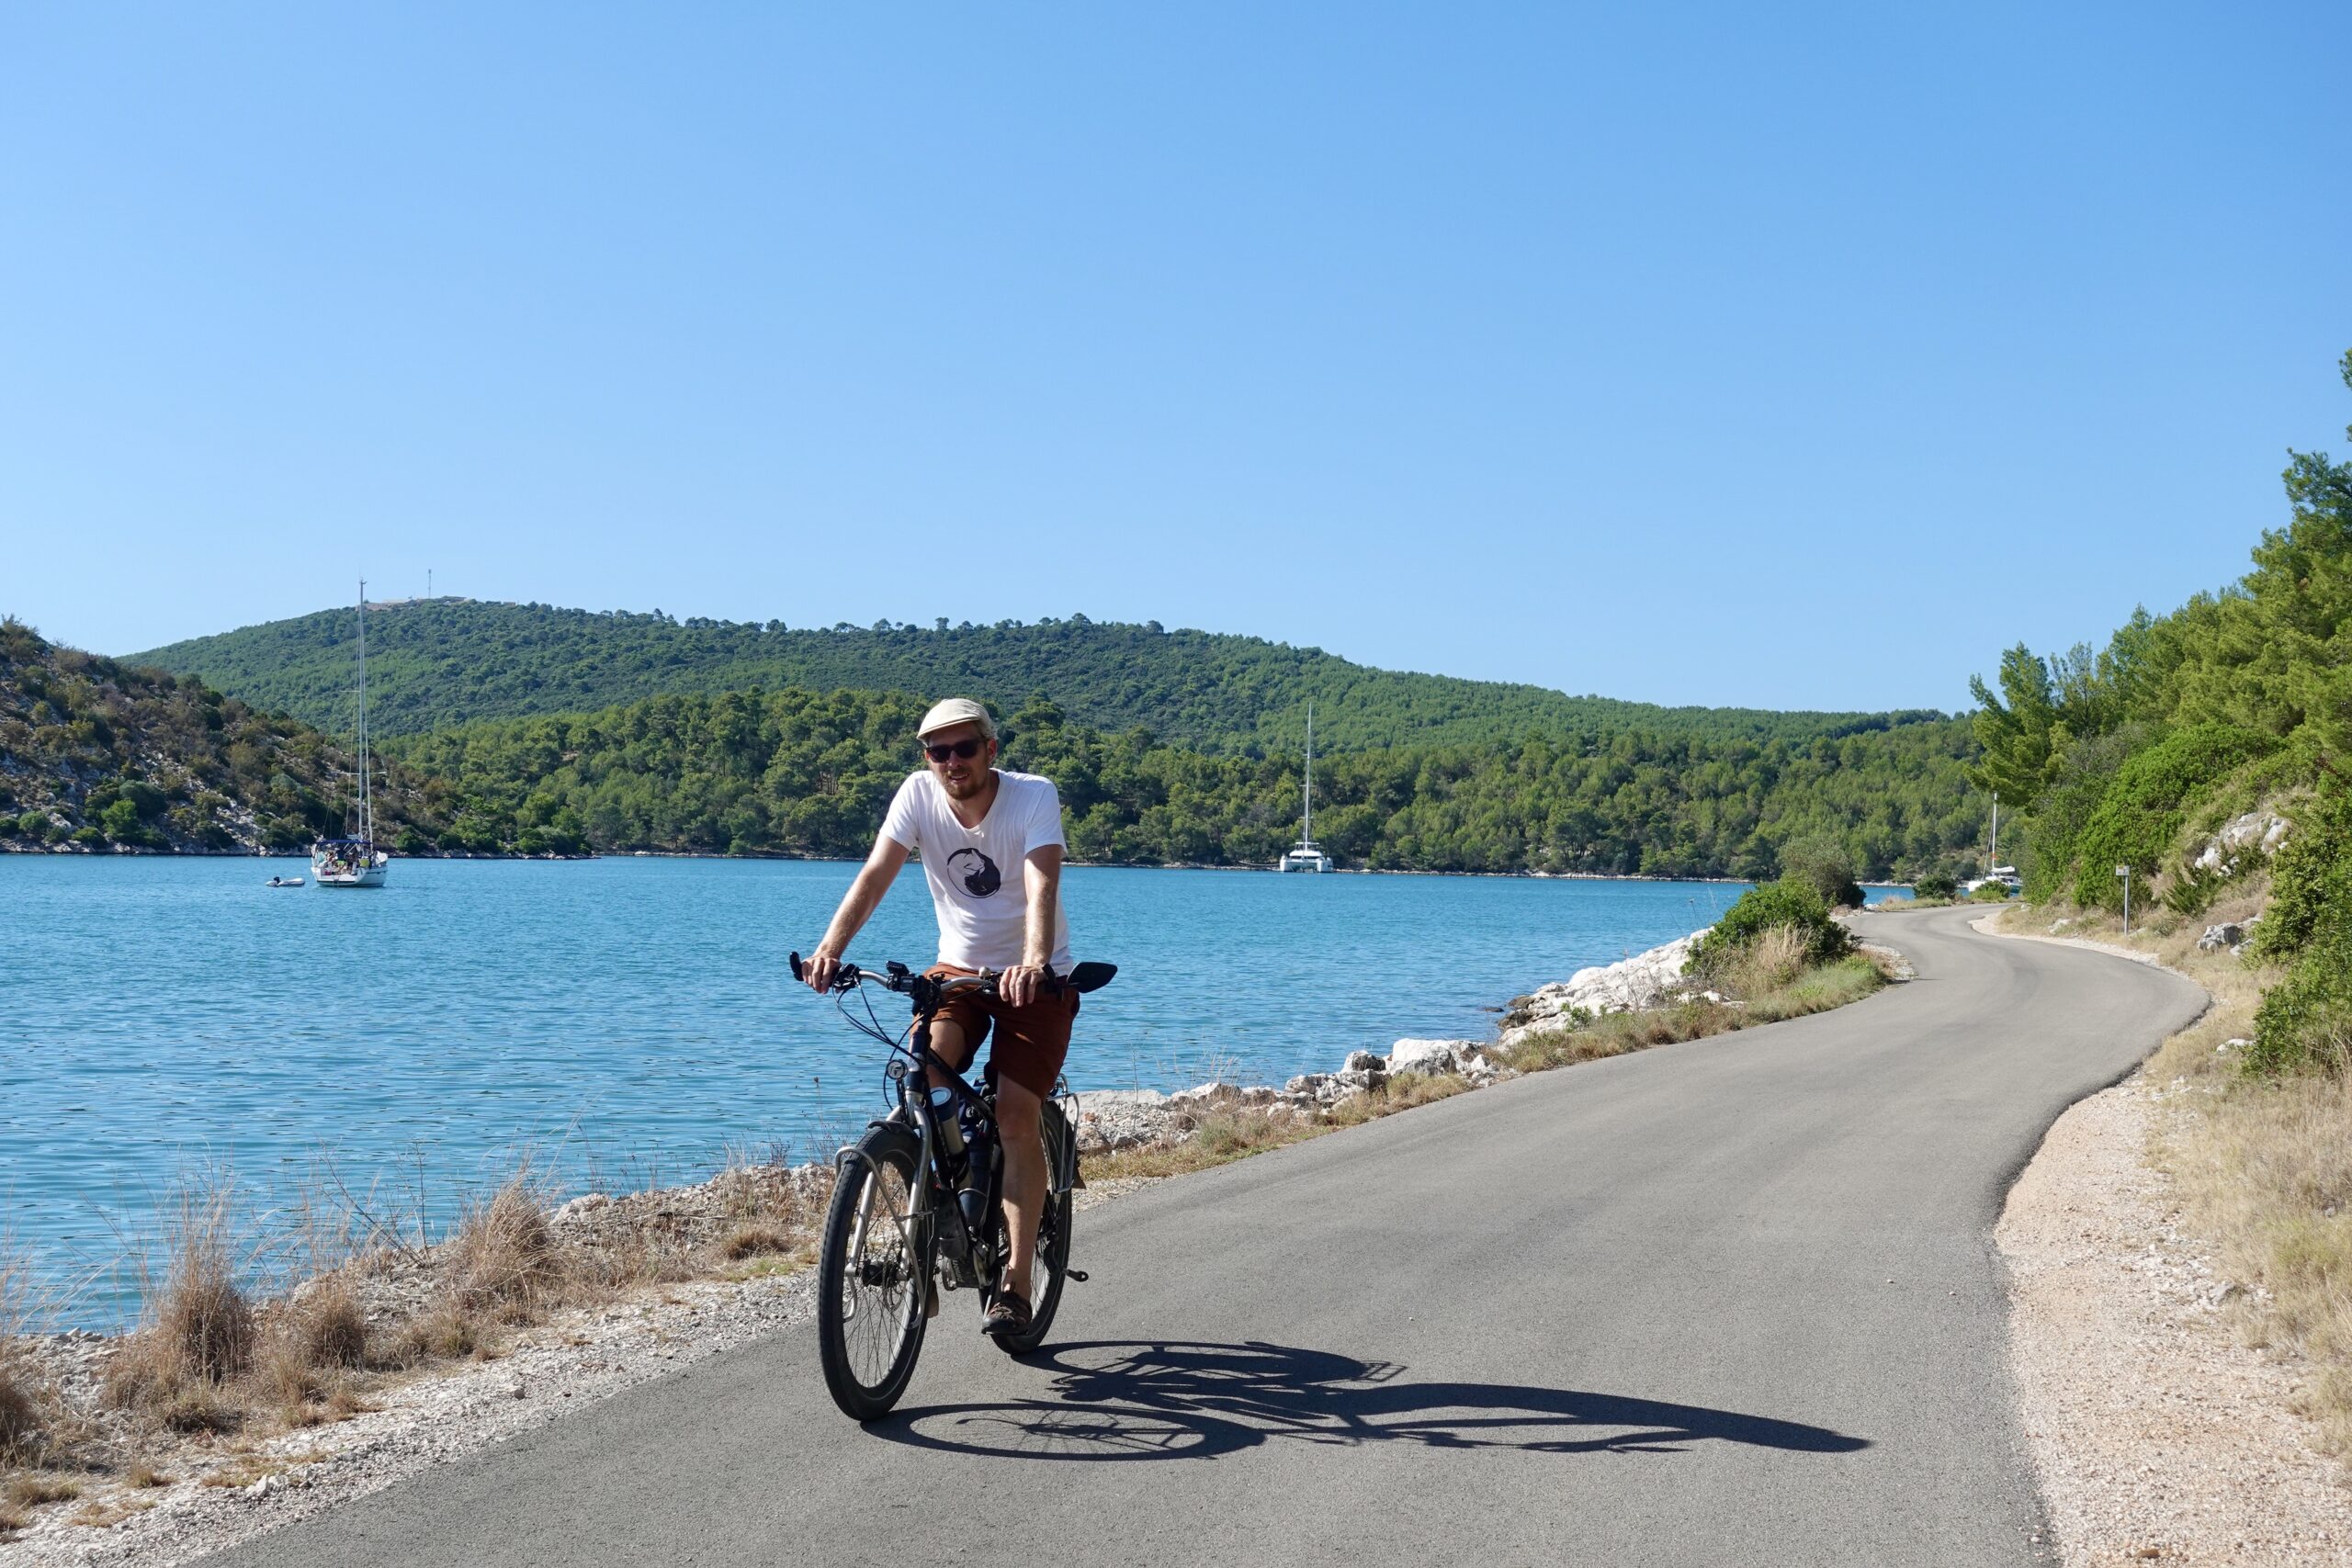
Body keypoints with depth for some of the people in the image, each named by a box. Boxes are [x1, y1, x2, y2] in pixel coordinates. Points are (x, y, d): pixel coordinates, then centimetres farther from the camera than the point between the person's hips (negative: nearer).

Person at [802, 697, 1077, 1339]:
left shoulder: (1035, 796, -21)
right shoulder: (918, 794, -11)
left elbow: (1042, 885, -36)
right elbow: (875, 874, -21)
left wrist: (1033, 962, -54)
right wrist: (831, 947, -38)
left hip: (1034, 977, -3)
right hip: (957, 966, 3)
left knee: (1016, 1119, -13)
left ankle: (1015, 1285, -6)